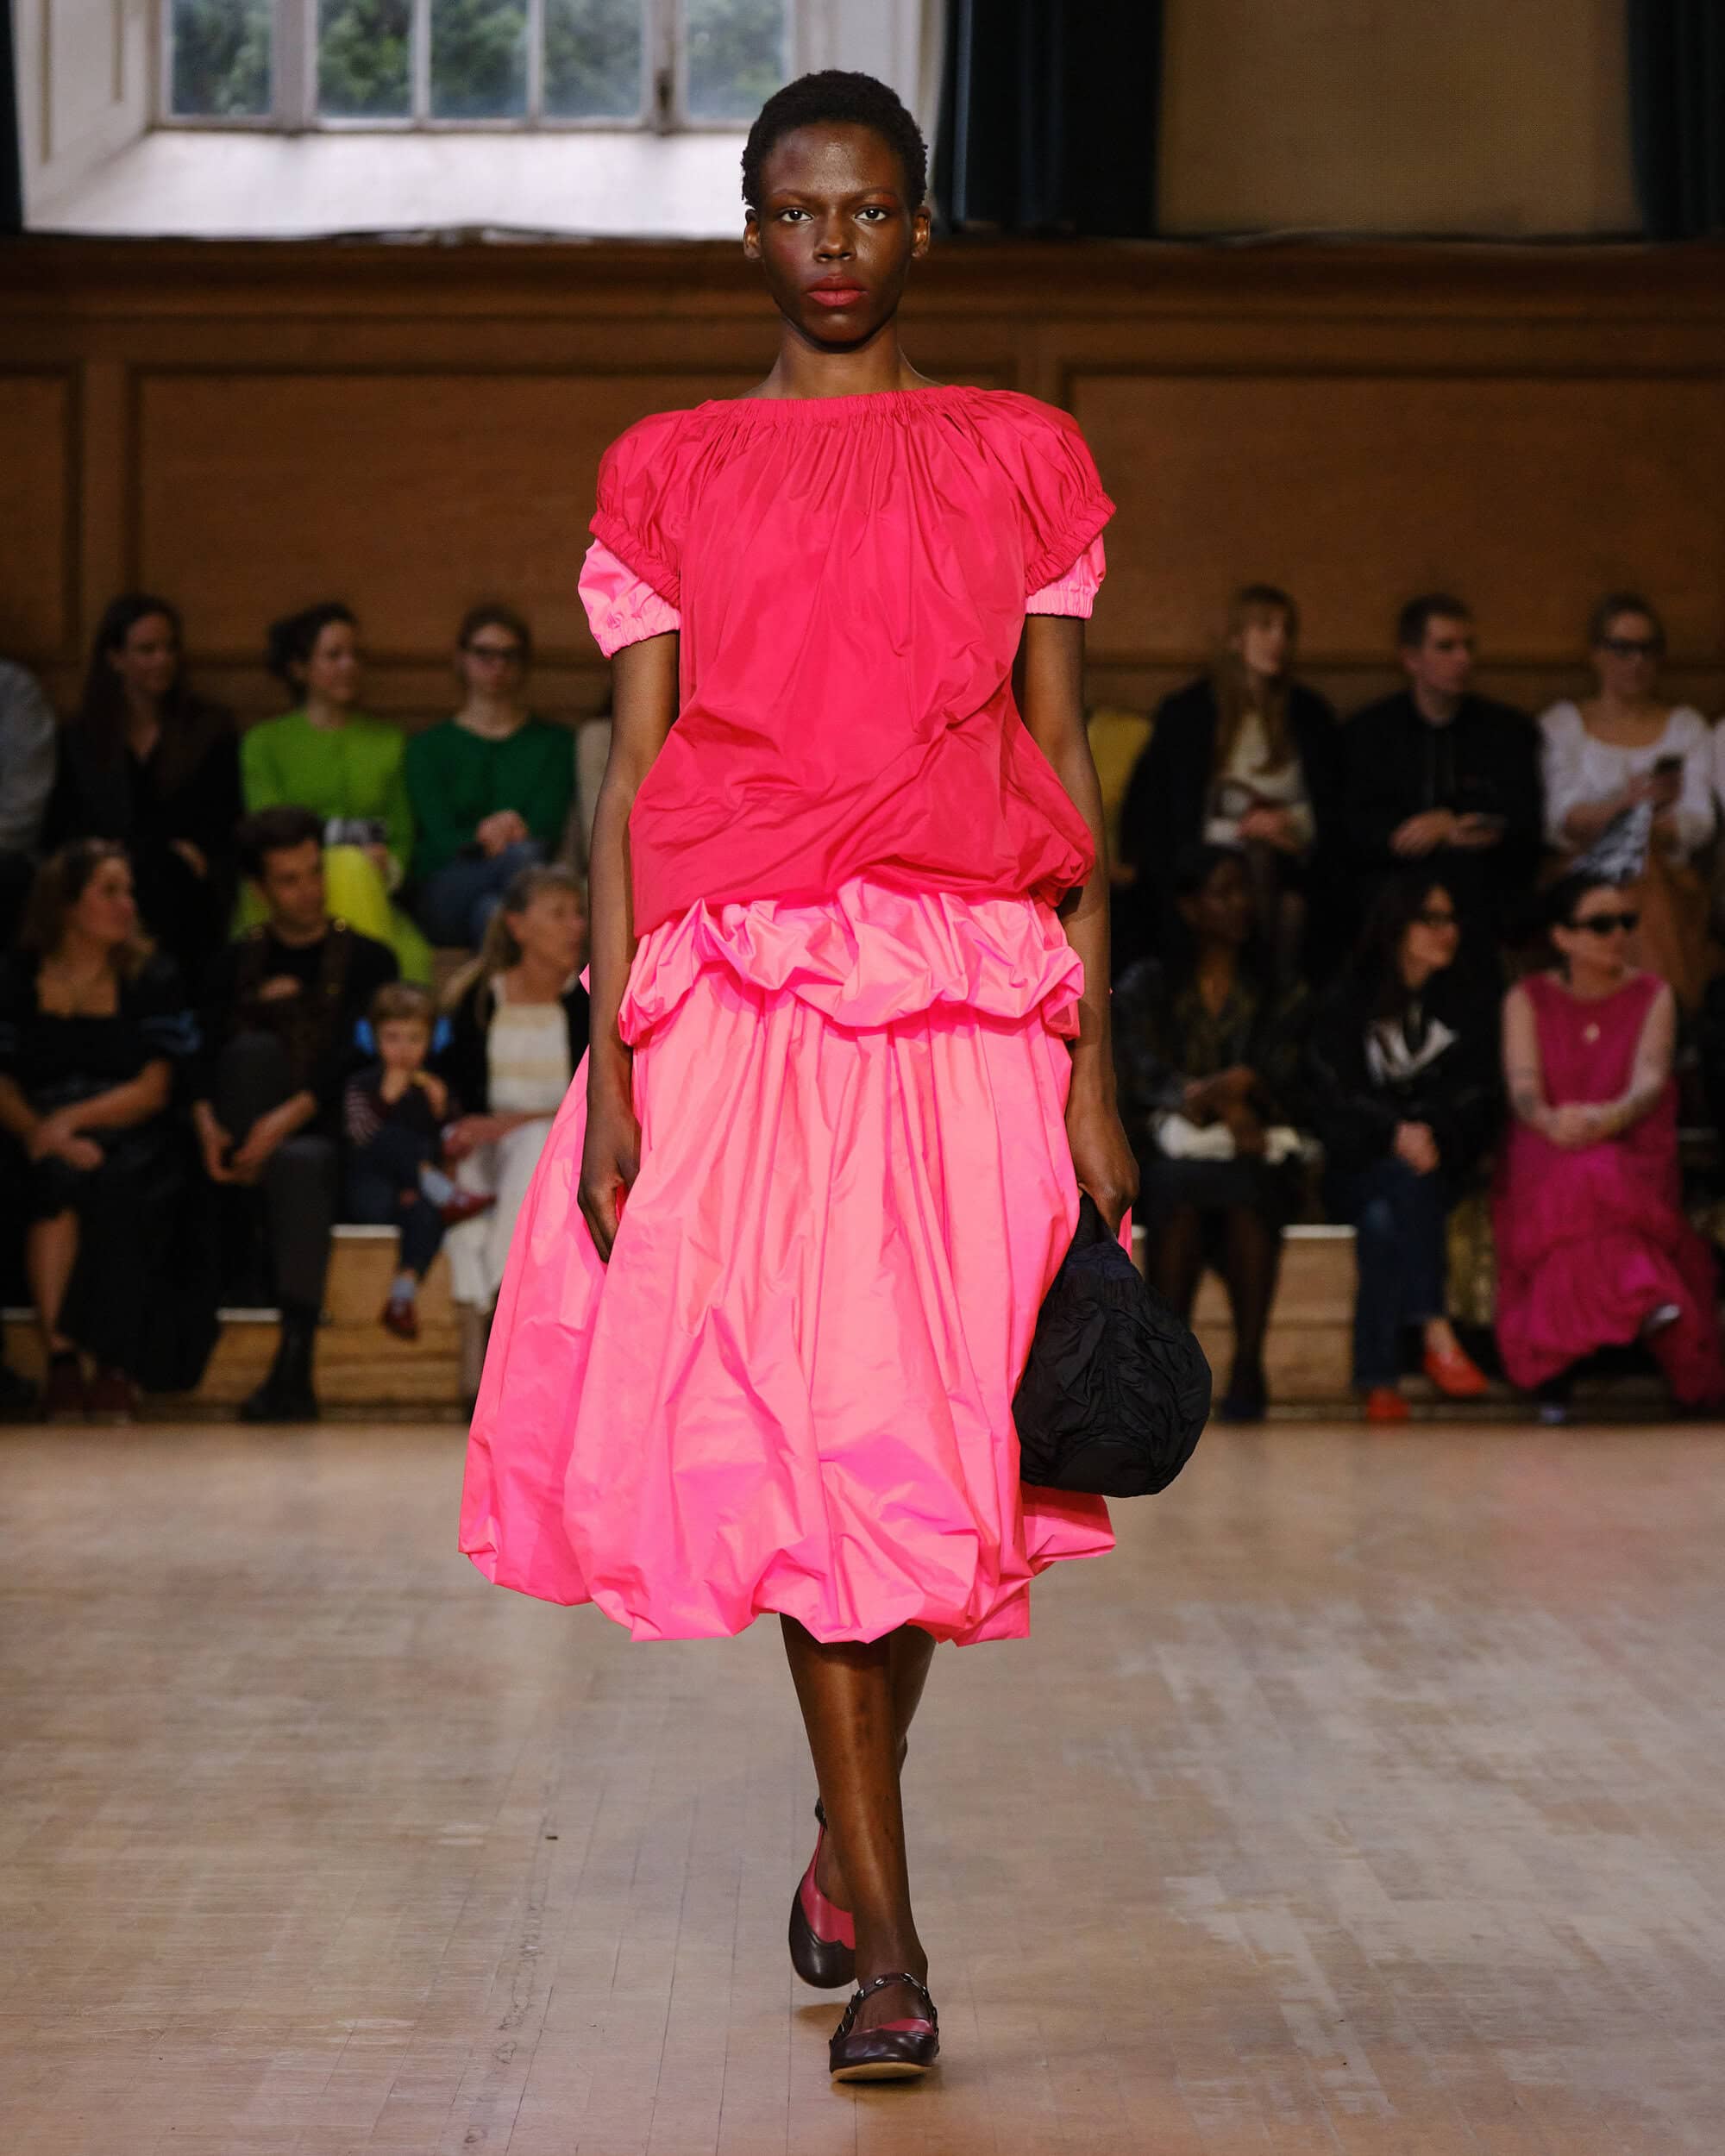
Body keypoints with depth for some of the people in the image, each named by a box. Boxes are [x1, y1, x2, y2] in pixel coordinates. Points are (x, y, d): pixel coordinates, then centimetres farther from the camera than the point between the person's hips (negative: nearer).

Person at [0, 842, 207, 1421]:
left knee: (114, 1187, -35)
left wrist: (71, 1120, -15)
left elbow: (154, 1090, -1)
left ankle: (116, 1367, -28)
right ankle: (60, 1359, -30)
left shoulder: (151, 979, 7)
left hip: (134, 1147, -1)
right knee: (59, 1181, -34)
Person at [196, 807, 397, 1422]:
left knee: (300, 1160, -39)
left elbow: (359, 1057, -7)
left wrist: (289, 1119, -23)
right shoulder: (237, 963, 16)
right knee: (254, 1049, -28)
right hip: (252, 1142, 2)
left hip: (330, 1135, -2)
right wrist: (207, 1122, -19)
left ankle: (294, 1367, -48)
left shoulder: (367, 960, 9)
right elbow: (201, 1057, 3)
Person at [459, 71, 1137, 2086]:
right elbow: (631, 774, 6)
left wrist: (1094, 1072, 1)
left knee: (931, 1438, 1)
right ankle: (885, 1930, -1)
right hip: (735, 991, -1)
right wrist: (608, 1059, -4)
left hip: (973, 999, 1)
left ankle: (846, 1833, 28)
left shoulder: (1020, 461, 11)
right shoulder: (668, 472, 11)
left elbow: (1069, 767, 8)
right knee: (802, 1427, -7)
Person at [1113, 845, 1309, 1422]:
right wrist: (1225, 1104, -18)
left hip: (1258, 1144, 1)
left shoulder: (1281, 990, 16)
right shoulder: (1145, 986, 12)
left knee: (1246, 1191, -35)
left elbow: (1283, 1078, 2)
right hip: (1170, 1144, 0)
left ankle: (1248, 1367, -37)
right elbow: (1142, 1076, -2)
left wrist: (1215, 1089, -18)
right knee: (1180, 1190, -36)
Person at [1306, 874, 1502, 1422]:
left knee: (1384, 1220, -33)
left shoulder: (1472, 1004, 13)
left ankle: (1379, 1381, -41)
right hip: (1358, 1167, -1)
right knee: (1406, 1181, -36)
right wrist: (1395, 1134, -21)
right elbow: (1332, 1098, -3)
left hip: (1440, 1162, 1)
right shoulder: (1349, 1002, 8)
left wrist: (1427, 1132, -17)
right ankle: (1437, 1335, -45)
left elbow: (1475, 1100, 3)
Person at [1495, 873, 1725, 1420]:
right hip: (1545, 1161, 0)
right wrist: (1550, 1121, -31)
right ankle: (1647, 1303, -41)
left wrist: (1609, 1118, -32)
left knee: (1590, 1180, -35)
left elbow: (1650, 1082, -8)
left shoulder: (1653, 996, 9)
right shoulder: (1528, 999, 9)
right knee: (1576, 1181, -36)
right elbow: (1522, 1086, -5)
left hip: (1633, 1154, 0)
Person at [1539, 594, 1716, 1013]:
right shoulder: (1563, 723, 11)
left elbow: (1701, 824, 4)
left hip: (1669, 889, 1)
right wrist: (1623, 801, -20)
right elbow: (1561, 823, -1)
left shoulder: (1687, 726, 15)